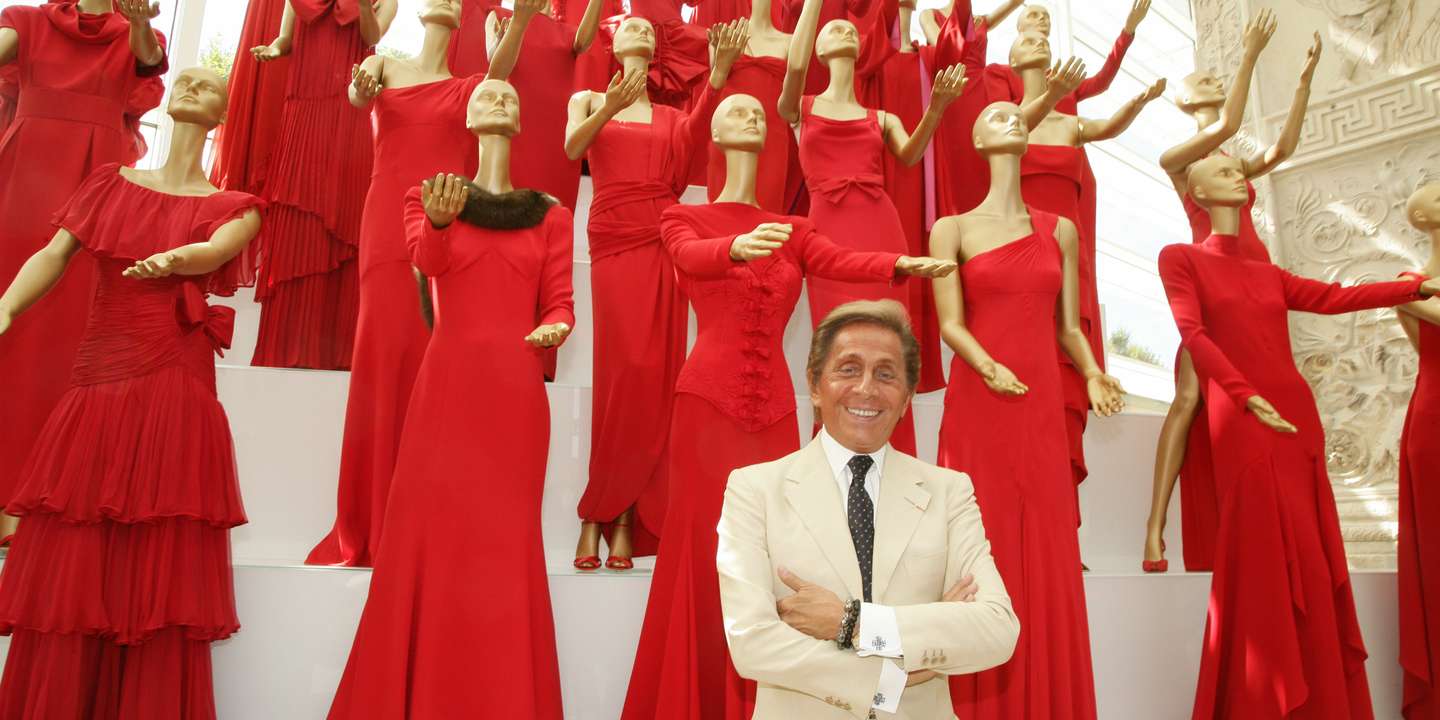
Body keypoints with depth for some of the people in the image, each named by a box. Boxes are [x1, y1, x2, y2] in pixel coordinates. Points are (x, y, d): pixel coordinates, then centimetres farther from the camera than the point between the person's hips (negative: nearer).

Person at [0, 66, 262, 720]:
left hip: (173, 396, -2)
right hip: (93, 392, 3)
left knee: (158, 578, -2)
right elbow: (53, 255, 5)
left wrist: (172, 259, -34)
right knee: (65, 575, 3)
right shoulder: (110, 183, 18)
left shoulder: (235, 207, 10)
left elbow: (212, 252, -12)